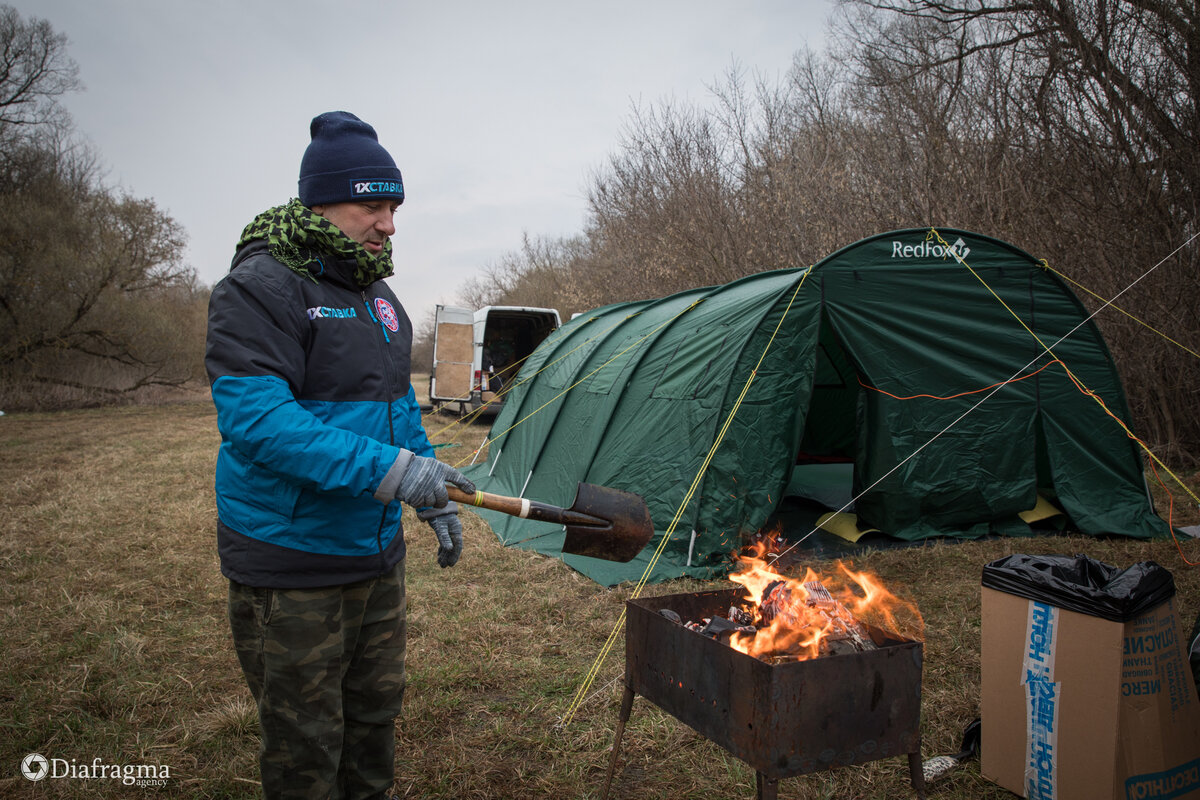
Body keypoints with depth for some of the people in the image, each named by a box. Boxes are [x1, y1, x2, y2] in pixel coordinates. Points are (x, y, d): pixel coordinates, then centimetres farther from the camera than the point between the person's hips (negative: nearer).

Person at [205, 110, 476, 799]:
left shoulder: (376, 294, 11)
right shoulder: (261, 287, -16)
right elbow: (254, 418, -27)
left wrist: (436, 497, 14)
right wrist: (389, 470, -32)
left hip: (378, 552, 8)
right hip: (292, 562, -8)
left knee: (375, 713, 23)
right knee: (305, 743, 7)